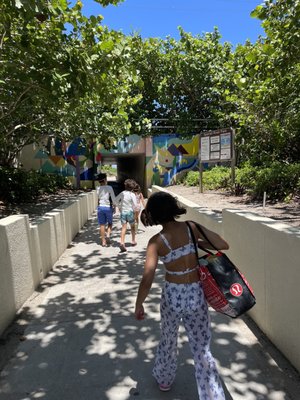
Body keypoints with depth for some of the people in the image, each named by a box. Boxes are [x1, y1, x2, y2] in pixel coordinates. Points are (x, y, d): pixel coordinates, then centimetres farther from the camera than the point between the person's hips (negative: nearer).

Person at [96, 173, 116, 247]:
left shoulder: (98, 188, 0)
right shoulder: (109, 188, -9)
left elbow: (98, 197, 12)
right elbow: (113, 198, -8)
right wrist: (114, 205, 4)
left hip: (100, 207, 2)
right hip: (108, 207, -2)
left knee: (102, 225, 8)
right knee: (110, 223, 18)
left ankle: (103, 241, 13)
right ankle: (108, 235, -6)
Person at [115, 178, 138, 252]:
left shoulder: (122, 193, 1)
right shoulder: (132, 194, -13)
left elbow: (116, 200, 11)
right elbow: (135, 205, -17)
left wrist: (120, 206, 19)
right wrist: (133, 209, 3)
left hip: (123, 212, 3)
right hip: (130, 212, -3)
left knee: (123, 228, 0)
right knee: (132, 227, 18)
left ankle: (122, 242, -16)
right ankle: (133, 241, 29)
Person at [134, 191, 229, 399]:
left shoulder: (156, 241, -15)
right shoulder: (192, 227, -11)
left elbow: (147, 280, -19)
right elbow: (224, 245, -8)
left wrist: (139, 305, -4)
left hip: (172, 296, 0)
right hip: (197, 295, 1)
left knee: (168, 339, 27)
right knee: (202, 349, 16)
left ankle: (164, 379, 52)